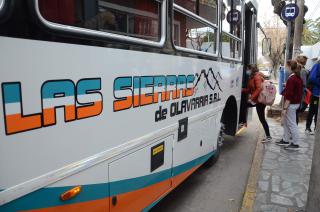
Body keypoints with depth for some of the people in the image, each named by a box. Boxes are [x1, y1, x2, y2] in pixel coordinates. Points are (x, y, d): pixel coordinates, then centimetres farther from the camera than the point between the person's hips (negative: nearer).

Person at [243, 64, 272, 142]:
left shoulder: (257, 76, -13)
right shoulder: (252, 77, 15)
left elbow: (259, 88, -25)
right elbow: (249, 89, 14)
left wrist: (252, 98, -29)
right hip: (256, 100, 10)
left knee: (262, 119, -4)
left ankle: (268, 136, 6)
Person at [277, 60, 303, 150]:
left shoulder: (291, 79, -20)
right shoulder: (298, 78, 9)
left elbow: (289, 95, -22)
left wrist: (285, 108, -20)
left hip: (291, 104, -10)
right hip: (296, 103, 10)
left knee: (292, 124, 0)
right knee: (285, 122, 18)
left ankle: (295, 144, 9)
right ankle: (285, 140, 27)